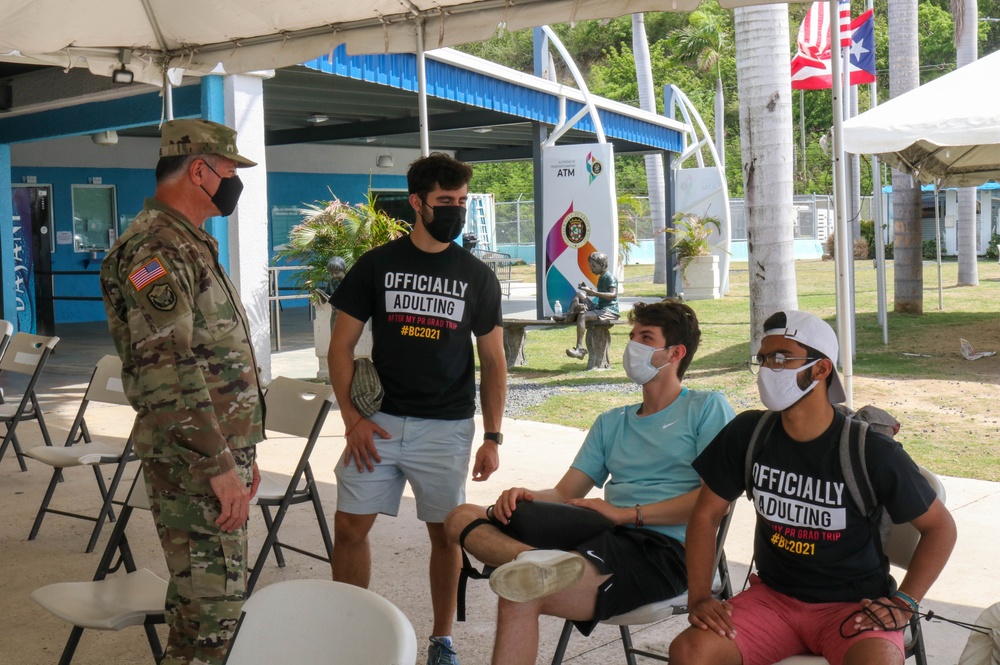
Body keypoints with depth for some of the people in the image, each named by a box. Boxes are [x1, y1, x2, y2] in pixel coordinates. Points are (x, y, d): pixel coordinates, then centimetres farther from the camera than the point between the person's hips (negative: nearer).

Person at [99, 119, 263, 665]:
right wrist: (219, 466, -23)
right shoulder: (153, 249, -16)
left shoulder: (191, 244, 17)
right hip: (193, 465, -10)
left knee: (206, 599, 17)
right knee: (212, 605, -7)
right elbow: (169, 374, -24)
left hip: (221, 452, 10)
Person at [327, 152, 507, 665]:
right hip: (380, 422, 0)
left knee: (444, 532, 6)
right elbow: (342, 344, 4)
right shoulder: (376, 265, 3)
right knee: (349, 526, -1)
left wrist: (492, 437, 0)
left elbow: (493, 361, 7)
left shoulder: (477, 277, 5)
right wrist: (352, 419, -6)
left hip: (447, 426, 0)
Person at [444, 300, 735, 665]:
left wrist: (627, 512, -13)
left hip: (663, 549, -8)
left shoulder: (707, 408, 8)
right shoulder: (611, 423, 30)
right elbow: (564, 493, 21)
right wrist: (525, 497, -4)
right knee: (463, 517, -19)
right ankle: (532, 560, -41)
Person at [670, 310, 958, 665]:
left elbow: (940, 527, 0)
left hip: (853, 604, -2)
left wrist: (903, 603, -9)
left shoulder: (872, 452, -12)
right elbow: (706, 515, 4)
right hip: (773, 596, 3)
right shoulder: (747, 435, -4)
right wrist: (700, 598, -7)